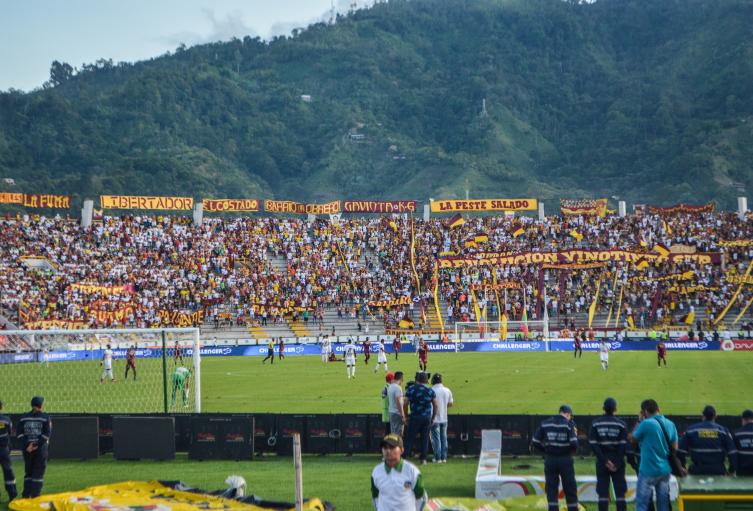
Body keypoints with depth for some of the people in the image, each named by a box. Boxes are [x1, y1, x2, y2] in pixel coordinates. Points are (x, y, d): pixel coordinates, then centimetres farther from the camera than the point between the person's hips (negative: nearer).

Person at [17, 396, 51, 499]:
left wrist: (26, 446, -6)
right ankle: (35, 495, -1)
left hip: (27, 448, 3)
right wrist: (37, 446, -12)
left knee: (28, 471, 14)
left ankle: (26, 495, 13)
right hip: (40, 448, -3)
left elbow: (19, 433, -1)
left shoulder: (23, 417, 7)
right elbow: (46, 433, -11)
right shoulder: (45, 417, -2)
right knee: (38, 472, 3)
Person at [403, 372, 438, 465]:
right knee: (425, 439, 8)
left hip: (415, 418, -2)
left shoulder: (411, 390, -3)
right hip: (427, 418, 2)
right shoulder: (430, 391, 3)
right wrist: (433, 418, 17)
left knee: (410, 438, 1)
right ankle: (423, 459, 8)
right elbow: (436, 406, 7)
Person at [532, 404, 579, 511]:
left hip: (550, 460, 2)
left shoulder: (545, 423, 4)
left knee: (551, 489, 6)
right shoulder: (569, 424, -5)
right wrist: (572, 451, 7)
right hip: (565, 460, -2)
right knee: (570, 489, 9)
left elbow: (535, 442, 2)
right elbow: (574, 444, -14)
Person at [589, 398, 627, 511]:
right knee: (620, 492, 4)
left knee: (602, 492, 3)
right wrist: (618, 463, -7)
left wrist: (604, 460, -8)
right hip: (617, 461, -1)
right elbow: (623, 445, -8)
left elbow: (593, 444, -7)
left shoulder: (595, 423, 1)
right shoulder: (621, 424, -2)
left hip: (601, 462, 1)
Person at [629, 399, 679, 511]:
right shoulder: (670, 424, 4)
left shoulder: (646, 423, -15)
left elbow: (633, 439, 0)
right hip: (665, 470, 6)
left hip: (648, 470, -6)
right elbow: (675, 448, 9)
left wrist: (639, 422, 7)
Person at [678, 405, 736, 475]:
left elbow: (681, 451, 0)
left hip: (697, 471, 0)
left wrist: (682, 466, 12)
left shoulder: (691, 430, 1)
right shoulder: (723, 430, 0)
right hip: (718, 471, 0)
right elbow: (732, 452, -3)